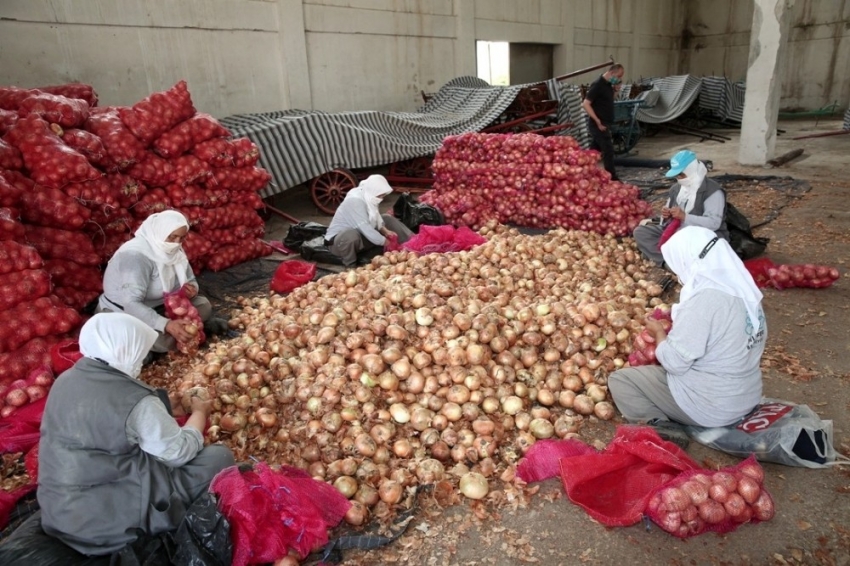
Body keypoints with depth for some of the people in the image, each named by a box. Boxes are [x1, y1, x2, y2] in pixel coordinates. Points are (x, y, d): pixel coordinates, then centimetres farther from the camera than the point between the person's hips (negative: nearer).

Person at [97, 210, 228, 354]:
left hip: (157, 306, 7)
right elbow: (131, 304, -38)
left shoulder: (174, 250, -5)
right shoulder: (136, 255, -30)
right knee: (165, 339, -31)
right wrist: (167, 325, -50)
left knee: (204, 305, -10)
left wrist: (191, 290, -21)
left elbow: (191, 281, 6)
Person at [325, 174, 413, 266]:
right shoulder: (355, 201, -30)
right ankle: (350, 265, -20)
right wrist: (385, 242, -29)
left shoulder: (369, 197, -5)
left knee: (387, 219, 4)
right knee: (351, 235, -44)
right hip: (338, 240, -9)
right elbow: (365, 228, -34)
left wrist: (385, 231, -12)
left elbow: (375, 219, 6)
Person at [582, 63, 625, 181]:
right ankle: (612, 178, 1)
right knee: (608, 150, -6)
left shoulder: (608, 84, 12)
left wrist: (615, 89, 7)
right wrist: (598, 121, -22)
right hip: (599, 124, -9)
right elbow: (585, 104, -20)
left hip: (604, 124, 9)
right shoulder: (597, 85, -15)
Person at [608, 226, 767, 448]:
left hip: (710, 407, -9)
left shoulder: (705, 299, -25)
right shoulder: (744, 289, 0)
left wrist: (659, 332, -3)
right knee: (647, 370, 26)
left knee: (619, 380, 1)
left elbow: (674, 362, -21)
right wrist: (679, 327, 10)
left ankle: (664, 430, -10)